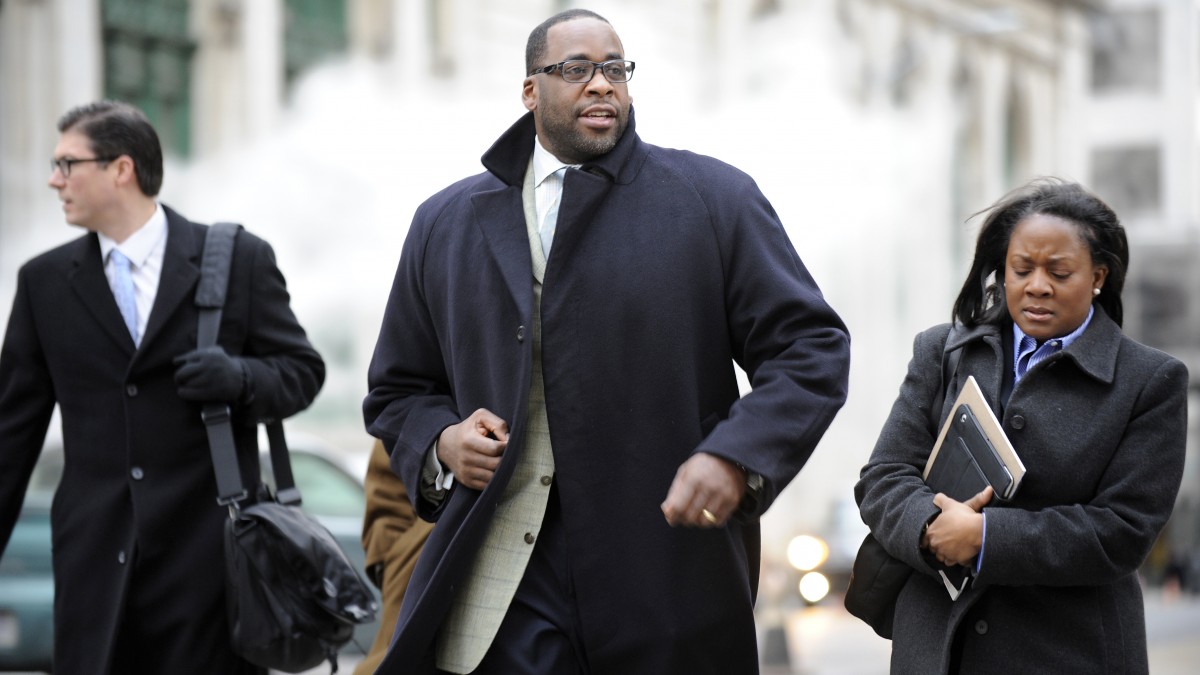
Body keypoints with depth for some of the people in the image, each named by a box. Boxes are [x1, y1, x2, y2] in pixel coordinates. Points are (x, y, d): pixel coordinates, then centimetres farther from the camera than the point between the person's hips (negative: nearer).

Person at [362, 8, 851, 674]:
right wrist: (439, 442, -2)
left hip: (667, 574, -1)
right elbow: (396, 391, 21)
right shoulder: (446, 224, 13)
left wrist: (735, 457, -16)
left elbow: (811, 349, 0)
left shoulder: (715, 199, 5)